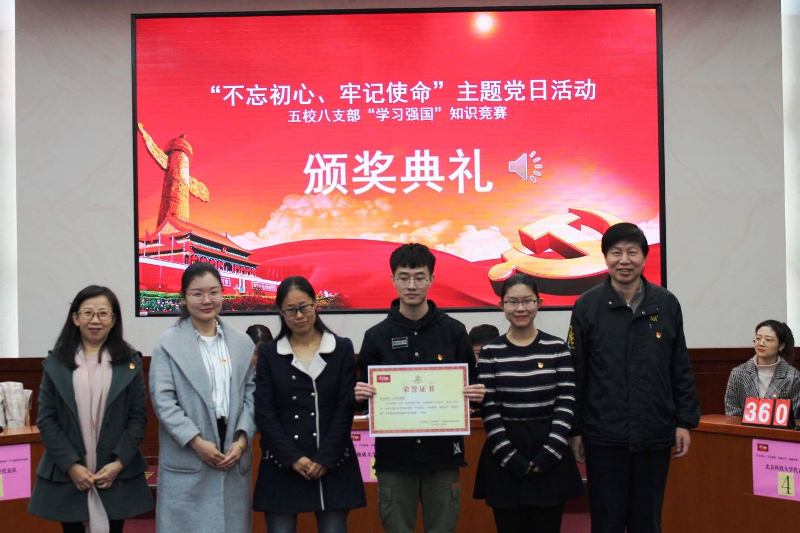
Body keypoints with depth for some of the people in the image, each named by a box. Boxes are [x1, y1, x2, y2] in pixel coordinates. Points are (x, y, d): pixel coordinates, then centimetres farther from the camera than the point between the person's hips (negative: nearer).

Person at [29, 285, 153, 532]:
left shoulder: (130, 361, 4)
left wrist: (119, 462, -10)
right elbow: (46, 419, 0)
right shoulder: (55, 362, 3)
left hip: (117, 474, 0)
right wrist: (71, 465, -10)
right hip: (66, 475, 0)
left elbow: (138, 417, 2)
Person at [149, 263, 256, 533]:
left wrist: (242, 438, -6)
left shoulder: (243, 342, 11)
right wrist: (196, 441, -14)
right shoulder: (168, 343, -1)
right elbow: (163, 400, -8)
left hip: (233, 455, 4)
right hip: (186, 458, -3)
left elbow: (250, 394, 8)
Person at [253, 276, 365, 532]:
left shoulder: (342, 349, 6)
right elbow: (264, 413, 0)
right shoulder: (269, 354, 7)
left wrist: (324, 459, -10)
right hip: (282, 466, 1)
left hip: (332, 465, 0)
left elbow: (345, 409, -1)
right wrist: (293, 458, -10)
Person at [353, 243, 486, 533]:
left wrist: (475, 395, -13)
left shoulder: (454, 331, 3)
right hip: (394, 456, 0)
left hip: (442, 454, 0)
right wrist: (360, 395, -15)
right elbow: (363, 395, 6)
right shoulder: (377, 336, 3)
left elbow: (471, 387, 8)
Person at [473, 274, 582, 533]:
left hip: (550, 455, 0)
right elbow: (489, 410, -3)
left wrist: (548, 454, -11)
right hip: (504, 458, 0)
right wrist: (512, 459, -11)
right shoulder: (490, 352, 2)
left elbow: (566, 404, -1)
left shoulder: (557, 348, 3)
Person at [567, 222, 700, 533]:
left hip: (655, 436, 2)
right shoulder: (587, 306, -3)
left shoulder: (667, 304, 2)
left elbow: (681, 370, 8)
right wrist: (574, 429, -1)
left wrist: (685, 422, 4)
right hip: (604, 436, -2)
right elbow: (575, 373, 0)